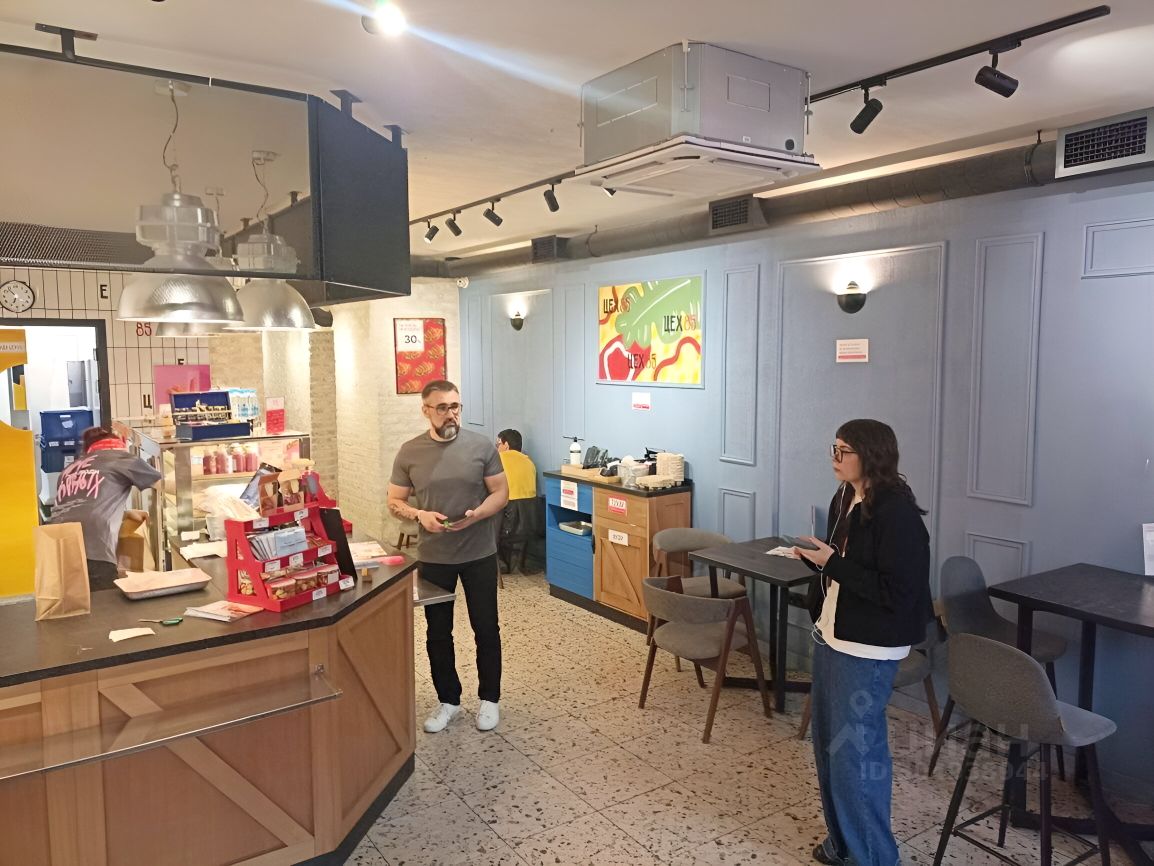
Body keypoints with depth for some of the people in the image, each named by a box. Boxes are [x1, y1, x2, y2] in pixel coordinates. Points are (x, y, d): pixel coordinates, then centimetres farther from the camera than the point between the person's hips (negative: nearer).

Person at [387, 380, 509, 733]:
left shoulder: (481, 446, -7)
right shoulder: (409, 452, -4)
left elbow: (500, 492, -2)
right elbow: (395, 502, 1)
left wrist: (476, 514, -21)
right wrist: (420, 515, -19)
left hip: (479, 555, -1)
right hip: (433, 557, 1)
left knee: (486, 628, 10)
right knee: (437, 632, 12)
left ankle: (490, 698, 28)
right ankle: (448, 700, 30)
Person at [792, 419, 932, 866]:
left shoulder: (897, 514, -20)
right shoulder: (844, 500, 6)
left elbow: (895, 592, -23)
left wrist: (831, 562, -23)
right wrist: (813, 557, -3)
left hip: (866, 650, -9)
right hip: (830, 637, 9)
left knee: (856, 749, 0)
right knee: (827, 742, 18)